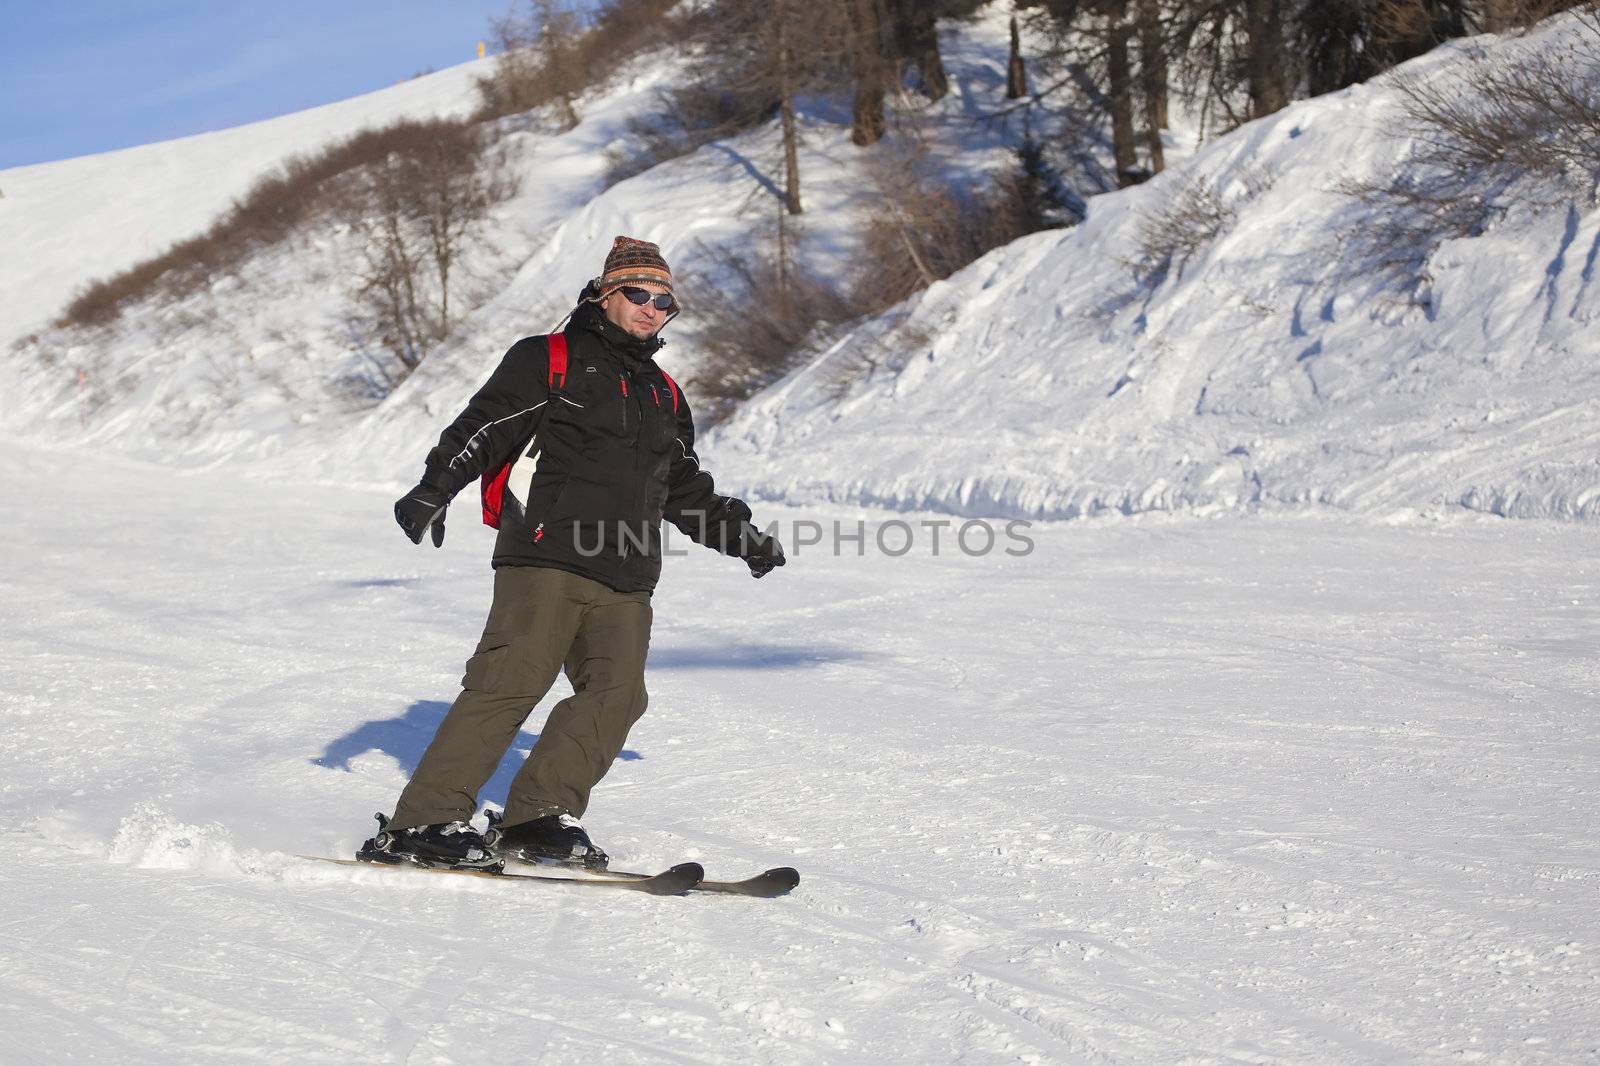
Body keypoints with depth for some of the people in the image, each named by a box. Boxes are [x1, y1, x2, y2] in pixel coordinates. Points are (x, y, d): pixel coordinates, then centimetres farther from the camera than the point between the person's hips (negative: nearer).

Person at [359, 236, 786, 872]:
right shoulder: (547, 361, 7)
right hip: (546, 558, -7)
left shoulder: (663, 395, 27)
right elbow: (482, 426, -4)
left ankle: (539, 819, -3)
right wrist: (434, 490, -18)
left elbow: (685, 488, 36)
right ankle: (424, 822, -16)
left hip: (624, 580, 7)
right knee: (511, 682, -17)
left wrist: (740, 536, 35)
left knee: (616, 693, -9)